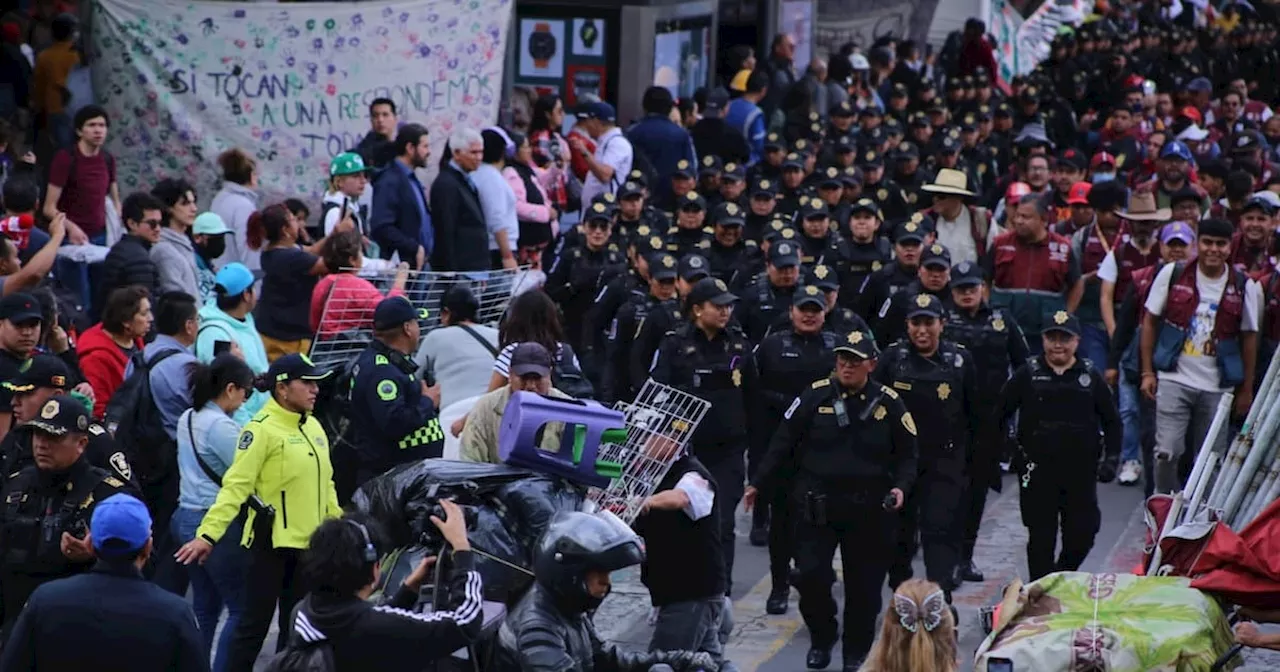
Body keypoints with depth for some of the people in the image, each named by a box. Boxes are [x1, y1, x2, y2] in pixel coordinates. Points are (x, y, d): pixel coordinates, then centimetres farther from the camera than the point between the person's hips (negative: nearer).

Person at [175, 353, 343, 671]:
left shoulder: (313, 426, 9)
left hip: (310, 542, 7)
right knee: (255, 624, -2)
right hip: (272, 542, -7)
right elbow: (236, 484, -20)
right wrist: (208, 533, -27)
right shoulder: (262, 429, -14)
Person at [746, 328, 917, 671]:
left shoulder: (888, 402, -1)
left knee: (864, 584, 6)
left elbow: (907, 454, 6)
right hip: (816, 504, 0)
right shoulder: (816, 395, -3)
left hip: (869, 510, 0)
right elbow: (783, 442, 2)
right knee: (811, 575, -6)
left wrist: (901, 488, -11)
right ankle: (821, 638, 21)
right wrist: (758, 484, 1)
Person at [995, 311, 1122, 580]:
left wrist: (1111, 458, 3)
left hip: (1081, 469, 1)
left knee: (1082, 535, 2)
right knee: (1041, 537, 1)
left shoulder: (1090, 377, 6)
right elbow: (999, 414, 7)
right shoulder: (1028, 374, 3)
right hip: (1038, 469, -1)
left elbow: (1112, 422, 13)